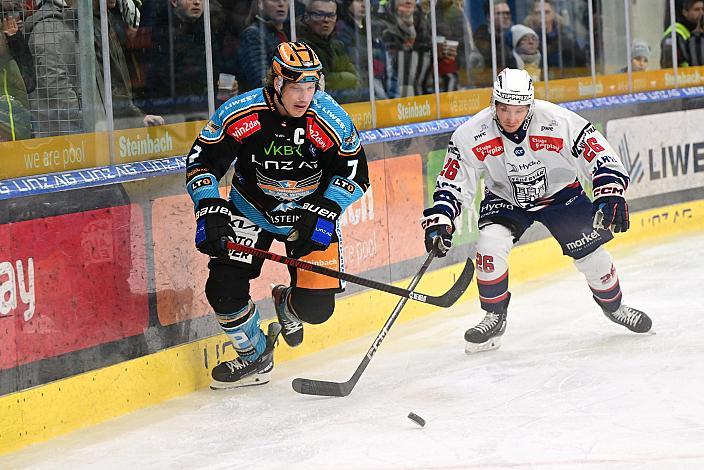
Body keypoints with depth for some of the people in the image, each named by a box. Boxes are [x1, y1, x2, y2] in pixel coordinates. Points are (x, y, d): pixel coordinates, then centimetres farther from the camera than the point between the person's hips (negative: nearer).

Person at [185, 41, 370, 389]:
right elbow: (202, 161, -13)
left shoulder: (330, 121, -21)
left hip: (309, 216, 0)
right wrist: (210, 212, -24)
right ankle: (255, 357, 11)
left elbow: (355, 172, -9)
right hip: (250, 210, 0)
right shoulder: (238, 114, -23)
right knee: (224, 288, -16)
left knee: (316, 307, -8)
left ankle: (288, 306, 33)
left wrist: (324, 213, -22)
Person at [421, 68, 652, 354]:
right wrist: (439, 220, -27)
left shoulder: (557, 122, -30)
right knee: (490, 243, -24)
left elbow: (598, 153, -24)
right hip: (504, 199, 0)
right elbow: (452, 183, -16)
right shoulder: (471, 135, -26)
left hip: (560, 192, 0)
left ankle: (613, 307, 27)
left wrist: (611, 194, -34)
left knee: (589, 250, -4)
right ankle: (494, 318, -3)